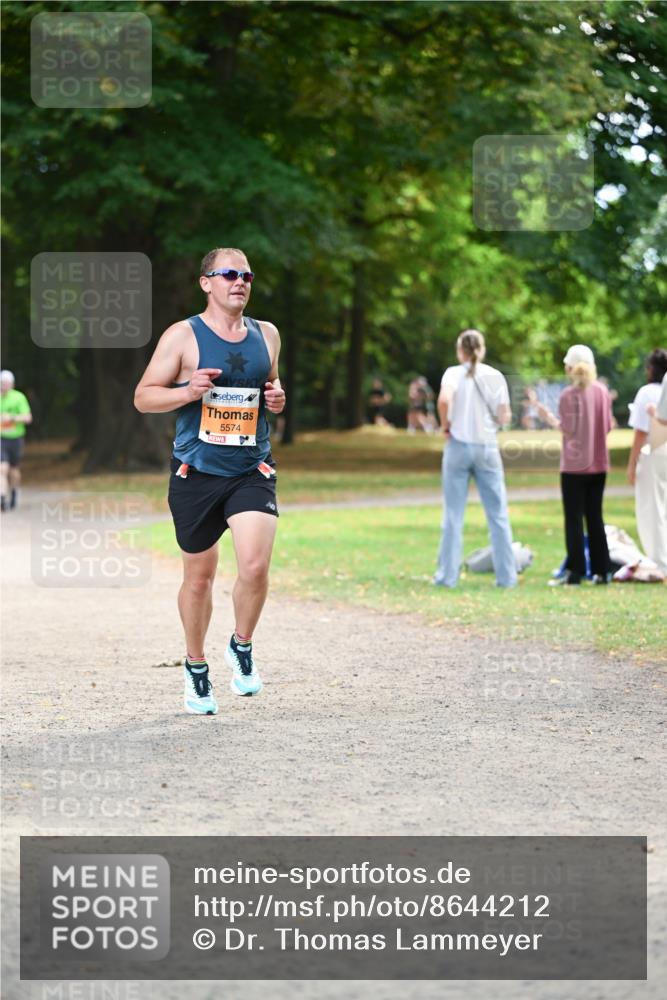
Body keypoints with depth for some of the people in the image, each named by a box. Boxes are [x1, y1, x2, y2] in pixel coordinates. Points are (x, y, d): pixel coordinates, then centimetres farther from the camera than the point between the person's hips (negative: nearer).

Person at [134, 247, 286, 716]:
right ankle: (196, 664, 31)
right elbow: (143, 397, -1)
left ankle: (242, 646, 9)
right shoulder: (183, 336, -4)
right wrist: (188, 392, -19)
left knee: (255, 566, -18)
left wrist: (277, 399, 2)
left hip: (252, 470, 2)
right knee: (199, 578, 8)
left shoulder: (266, 335, 8)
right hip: (196, 472, -2)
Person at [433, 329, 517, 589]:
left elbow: (444, 399, -23)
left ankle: (447, 575, 3)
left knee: (453, 514, 4)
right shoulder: (495, 377, 2)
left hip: (458, 445, -1)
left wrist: (445, 424, -7)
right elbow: (504, 417, -1)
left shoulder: (454, 373, -4)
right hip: (487, 447, 1)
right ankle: (506, 576, 6)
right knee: (498, 514, 7)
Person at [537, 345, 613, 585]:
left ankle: (575, 571, -3)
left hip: (575, 466, -5)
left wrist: (550, 419, -1)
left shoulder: (569, 395, -13)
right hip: (599, 465, 5)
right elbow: (607, 427, 7)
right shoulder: (603, 391, 3)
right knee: (595, 518, 11)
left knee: (574, 519, 0)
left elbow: (568, 430, -15)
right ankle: (601, 571, 11)